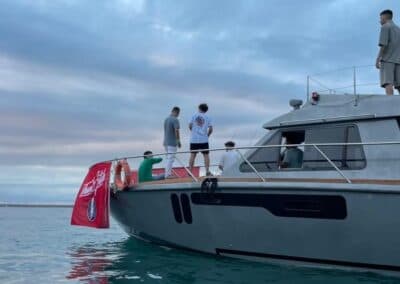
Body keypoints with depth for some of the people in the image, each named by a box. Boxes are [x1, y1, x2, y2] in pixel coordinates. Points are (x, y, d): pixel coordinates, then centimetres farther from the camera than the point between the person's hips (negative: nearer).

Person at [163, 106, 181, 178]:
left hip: (166, 142, 8)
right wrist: (178, 141, -11)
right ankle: (168, 174, -4)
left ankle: (168, 173, 18)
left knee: (168, 158, 15)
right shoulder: (175, 120, -14)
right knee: (170, 159, -5)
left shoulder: (166, 119, 12)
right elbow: (176, 131, -20)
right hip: (172, 142, -8)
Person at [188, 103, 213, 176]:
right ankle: (207, 171, 1)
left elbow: (190, 126, -2)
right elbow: (210, 129, -3)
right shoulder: (207, 117, 2)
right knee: (206, 155, 7)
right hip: (204, 140, -1)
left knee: (192, 155, 5)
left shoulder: (194, 116, 2)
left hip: (194, 140, 1)